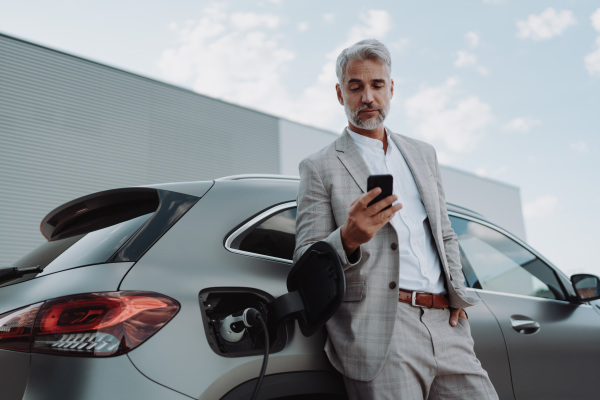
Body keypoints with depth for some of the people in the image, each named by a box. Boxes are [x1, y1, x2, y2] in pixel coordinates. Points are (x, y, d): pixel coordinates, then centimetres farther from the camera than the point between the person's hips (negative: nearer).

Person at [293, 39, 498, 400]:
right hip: (380, 332, -4)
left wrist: (458, 292, 9)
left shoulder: (424, 155, 19)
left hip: (446, 327, 5)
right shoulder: (319, 168, 3)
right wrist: (349, 238, -21)